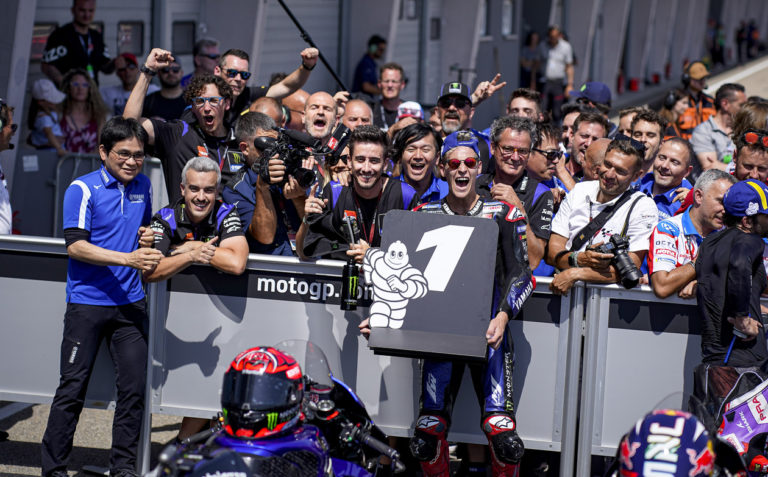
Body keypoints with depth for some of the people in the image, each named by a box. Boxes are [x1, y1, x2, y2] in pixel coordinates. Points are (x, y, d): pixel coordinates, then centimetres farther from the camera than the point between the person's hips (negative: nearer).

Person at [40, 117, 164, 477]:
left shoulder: (143, 186, 11)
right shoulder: (82, 189, -7)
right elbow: (75, 245, -15)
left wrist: (147, 235, 4)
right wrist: (128, 258, -24)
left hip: (130, 301, 5)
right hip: (87, 302, -5)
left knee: (134, 386, 2)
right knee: (73, 387, -2)